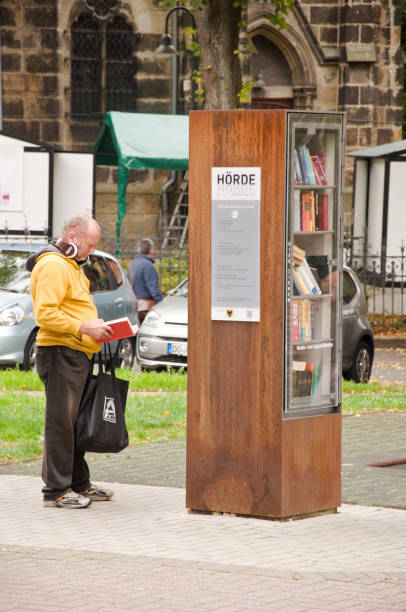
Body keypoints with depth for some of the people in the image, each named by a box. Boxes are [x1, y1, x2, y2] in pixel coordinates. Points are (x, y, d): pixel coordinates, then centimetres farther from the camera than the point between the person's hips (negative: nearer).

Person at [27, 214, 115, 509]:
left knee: (76, 422, 14)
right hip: (61, 354, -11)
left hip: (77, 355, 11)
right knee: (61, 422, -8)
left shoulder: (71, 266, 22)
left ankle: (79, 483, 21)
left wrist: (95, 326, 14)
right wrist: (83, 327, -22)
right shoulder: (53, 266, -13)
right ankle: (56, 490, -5)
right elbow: (45, 314, -21)